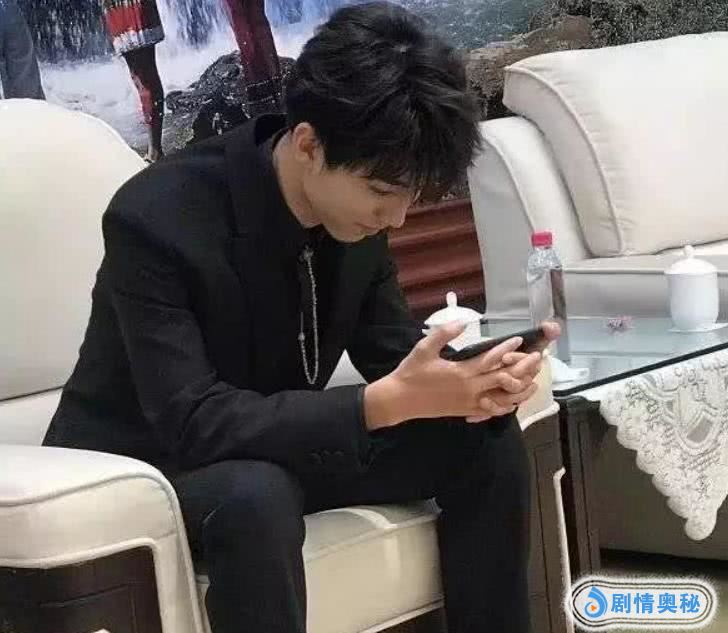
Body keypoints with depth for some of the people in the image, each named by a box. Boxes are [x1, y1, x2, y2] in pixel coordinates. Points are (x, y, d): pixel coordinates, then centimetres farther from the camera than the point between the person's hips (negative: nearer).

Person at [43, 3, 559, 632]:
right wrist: (392, 401, -41)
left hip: (274, 444, 7)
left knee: (486, 438, -6)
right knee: (256, 497, -38)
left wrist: (472, 382, -24)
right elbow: (194, 425, -35)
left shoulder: (352, 203, -9)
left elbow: (395, 351, -1)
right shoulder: (156, 219, -30)